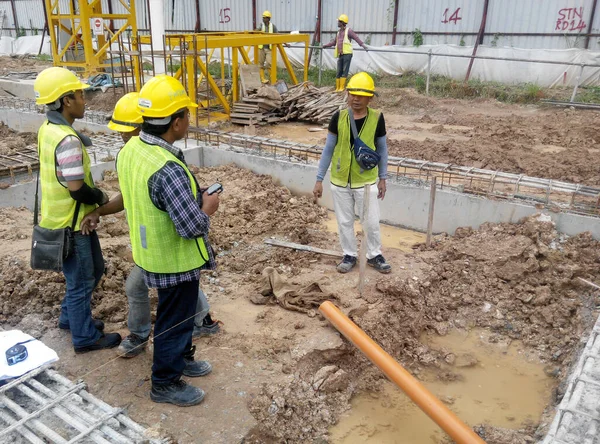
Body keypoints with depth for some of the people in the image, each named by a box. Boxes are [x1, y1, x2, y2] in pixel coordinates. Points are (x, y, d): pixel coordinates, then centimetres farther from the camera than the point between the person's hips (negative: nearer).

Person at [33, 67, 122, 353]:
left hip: (61, 217, 9)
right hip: (69, 224, -9)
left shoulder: (48, 129, 5)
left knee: (93, 269, 24)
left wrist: (94, 193, 5)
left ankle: (69, 318, 41)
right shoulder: (68, 140, -26)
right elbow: (77, 189, -27)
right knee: (81, 281, 7)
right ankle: (85, 338, 24)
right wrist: (101, 197, -8)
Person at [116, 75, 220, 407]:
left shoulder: (130, 149, -3)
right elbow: (191, 227, -31)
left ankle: (180, 357, 49)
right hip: (174, 261, -9)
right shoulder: (168, 169, -34)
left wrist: (193, 197, 8)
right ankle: (165, 383, 31)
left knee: (177, 312, 28)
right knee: (174, 320, 12)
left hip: (152, 253, 9)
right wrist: (208, 207, -10)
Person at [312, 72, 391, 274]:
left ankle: (374, 255, 32)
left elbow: (382, 149, 3)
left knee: (371, 222, 9)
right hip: (339, 181, 1)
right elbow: (328, 149, -1)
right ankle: (349, 255, 33)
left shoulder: (376, 118, -9)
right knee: (344, 222, 13)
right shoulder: (338, 117, -8)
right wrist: (319, 179, -1)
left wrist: (383, 178, 6)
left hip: (366, 181, -1)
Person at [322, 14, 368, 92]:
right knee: (339, 72, 4)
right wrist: (325, 46, 24)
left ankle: (341, 88, -7)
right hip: (340, 55, 6)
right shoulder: (339, 32, 20)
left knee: (344, 71, -7)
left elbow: (357, 38, -7)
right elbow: (333, 42, 27)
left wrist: (363, 46, -18)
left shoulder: (348, 31, 0)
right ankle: (337, 88, 8)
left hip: (347, 54, -6)